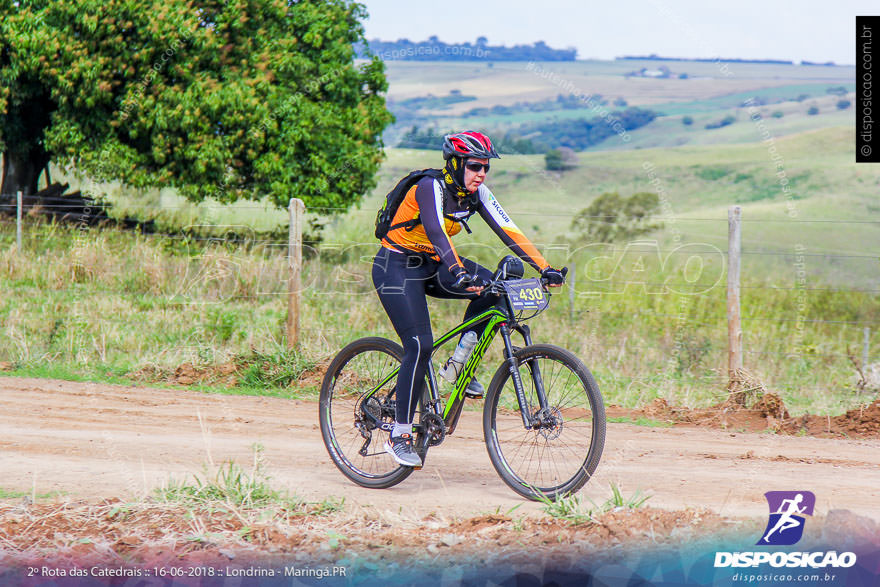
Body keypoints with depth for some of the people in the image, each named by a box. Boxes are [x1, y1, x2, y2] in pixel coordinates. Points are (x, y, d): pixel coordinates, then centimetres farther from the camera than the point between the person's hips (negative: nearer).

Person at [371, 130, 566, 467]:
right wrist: (458, 273, -55)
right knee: (420, 346, -20)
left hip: (432, 265, 7)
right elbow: (436, 232, -40)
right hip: (397, 266, -7)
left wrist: (545, 268, -18)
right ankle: (399, 436, -13)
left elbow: (507, 231, -8)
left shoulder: (477, 194, -3)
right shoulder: (431, 187, -24)